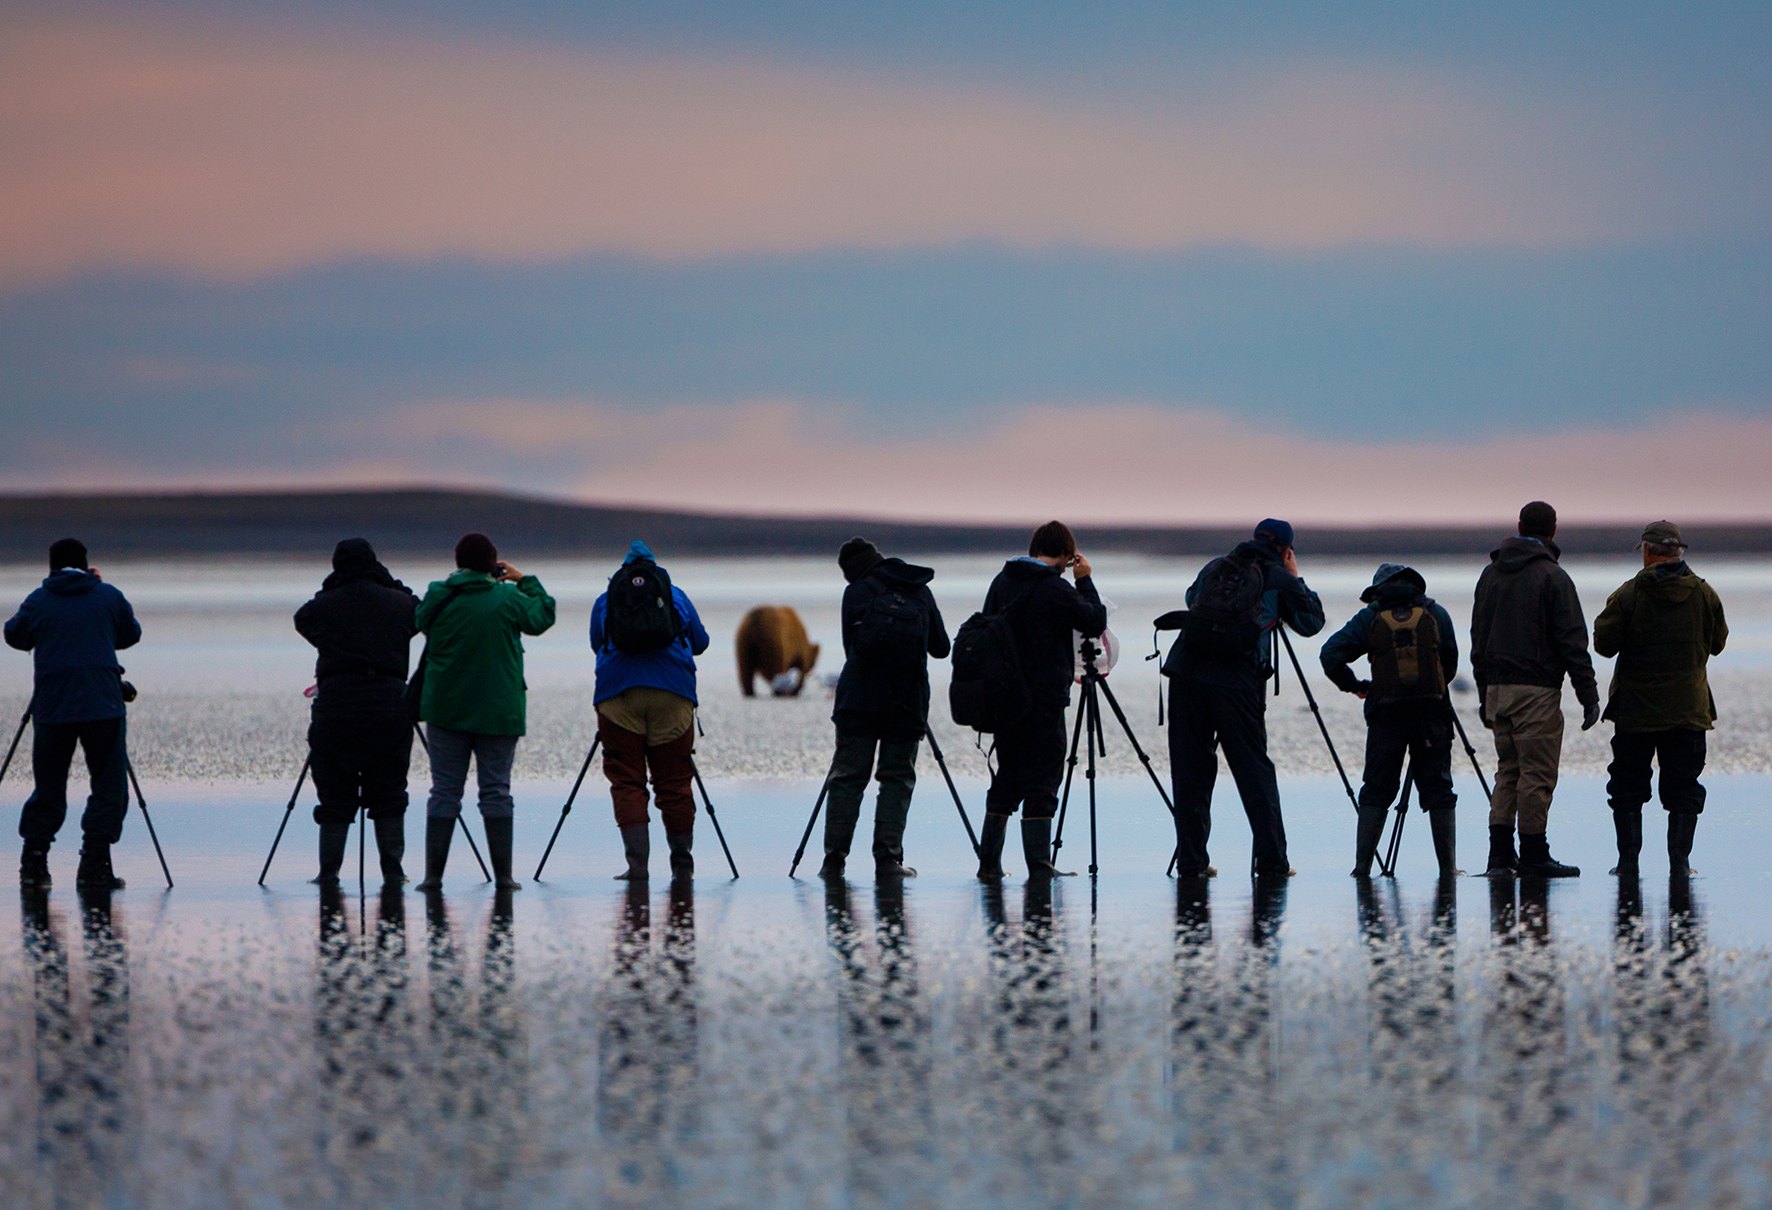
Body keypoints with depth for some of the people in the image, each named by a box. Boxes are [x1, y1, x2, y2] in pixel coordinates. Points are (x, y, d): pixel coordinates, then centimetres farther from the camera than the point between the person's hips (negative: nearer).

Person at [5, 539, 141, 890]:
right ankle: (94, 867, -6)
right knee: (109, 786, 3)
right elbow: (130, 634, 19)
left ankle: (33, 863, 7)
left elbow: (15, 636, 17)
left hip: (52, 706, 1)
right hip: (103, 706, -1)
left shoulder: (38, 601, 4)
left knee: (48, 788, 12)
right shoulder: (109, 597, 5)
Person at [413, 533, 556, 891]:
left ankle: (433, 874, 1)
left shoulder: (438, 598, -4)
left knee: (444, 791, 5)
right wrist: (526, 581, 18)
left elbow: (421, 623, 15)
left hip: (446, 710, 1)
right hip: (498, 711, -1)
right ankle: (503, 875, 2)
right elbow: (542, 616, 8)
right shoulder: (507, 600, -7)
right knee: (496, 791, 4)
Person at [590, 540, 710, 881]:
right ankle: (682, 865, 9)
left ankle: (636, 862, -13)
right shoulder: (676, 596, 15)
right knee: (674, 780, 6)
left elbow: (596, 643, 24)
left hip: (617, 692, -1)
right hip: (672, 691, 1)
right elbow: (700, 642, 22)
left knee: (626, 780, 0)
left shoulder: (604, 600, 14)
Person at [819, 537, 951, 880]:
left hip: (860, 698, -1)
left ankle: (834, 859, 0)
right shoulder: (921, 591, 12)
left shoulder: (856, 593, 4)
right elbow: (941, 648, 15)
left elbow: (850, 646, 8)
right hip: (908, 700, 1)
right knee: (898, 778, 5)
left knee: (847, 778, 3)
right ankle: (888, 858, -5)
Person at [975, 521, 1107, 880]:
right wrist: (1085, 581, 3)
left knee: (1006, 780, 13)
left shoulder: (1002, 581, 8)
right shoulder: (1053, 588, -13)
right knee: (1041, 782, -3)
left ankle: (989, 863, 11)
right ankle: (1039, 866, -6)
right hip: (1043, 699, -7)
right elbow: (1096, 623, -5)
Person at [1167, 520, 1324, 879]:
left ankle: (1191, 861, 6)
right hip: (1237, 683, -3)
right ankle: (1271, 861, 3)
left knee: (1190, 771, 7)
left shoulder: (1214, 568, 19)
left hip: (1186, 674, 3)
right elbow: (1312, 622, 17)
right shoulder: (1279, 579, 7)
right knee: (1255, 771, 4)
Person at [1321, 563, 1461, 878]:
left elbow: (1331, 654, -3)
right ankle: (1448, 867, 2)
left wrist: (1354, 685, 11)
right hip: (1432, 711, 0)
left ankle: (1363, 864, 1)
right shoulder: (1436, 613, 7)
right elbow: (1451, 665, 13)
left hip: (1386, 713, 0)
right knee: (1438, 790, 5)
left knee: (1376, 792, 7)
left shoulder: (1370, 618, 4)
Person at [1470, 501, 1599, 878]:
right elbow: (1572, 642, -10)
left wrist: (1484, 693, 22)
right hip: (1537, 690, -6)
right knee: (1537, 772, -2)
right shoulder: (1552, 577, -8)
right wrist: (1588, 696, -8)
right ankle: (1533, 854, -2)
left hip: (1497, 690, 6)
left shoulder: (1490, 574, 12)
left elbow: (1478, 638, 17)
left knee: (1508, 770, 12)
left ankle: (1500, 854, 6)